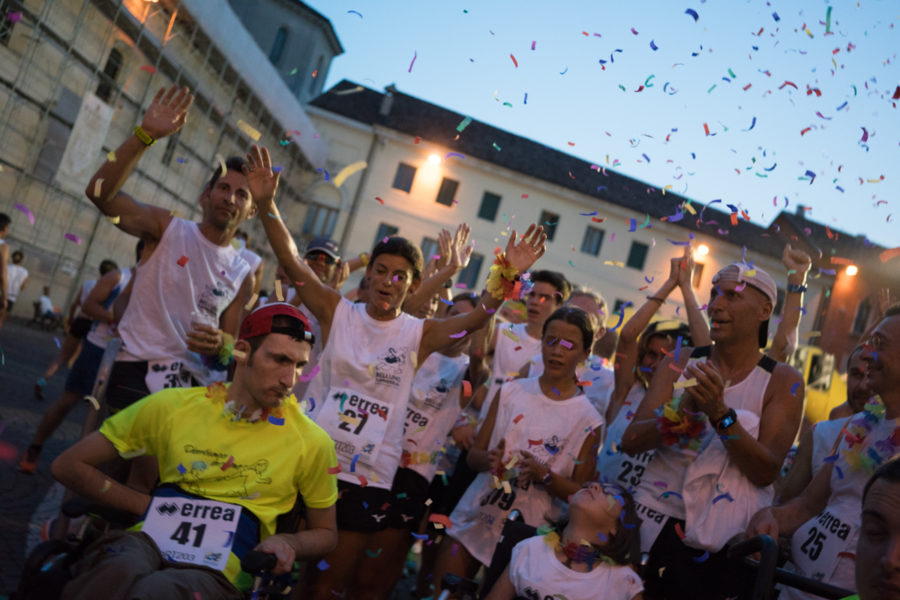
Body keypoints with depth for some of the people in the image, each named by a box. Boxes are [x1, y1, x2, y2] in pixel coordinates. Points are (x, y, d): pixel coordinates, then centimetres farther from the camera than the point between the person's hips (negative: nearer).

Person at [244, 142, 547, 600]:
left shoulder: (420, 334, -1)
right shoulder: (337, 313, -1)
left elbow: (475, 318, -15)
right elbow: (290, 261, -10)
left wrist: (506, 275, -32)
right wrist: (267, 206, -23)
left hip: (368, 479, 0)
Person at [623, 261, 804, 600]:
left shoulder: (784, 382, -5)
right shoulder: (679, 364, 1)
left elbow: (766, 473, -14)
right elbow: (630, 443, -7)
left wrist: (721, 413, -26)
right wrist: (681, 411, -24)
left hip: (728, 537, -2)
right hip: (655, 519, 2)